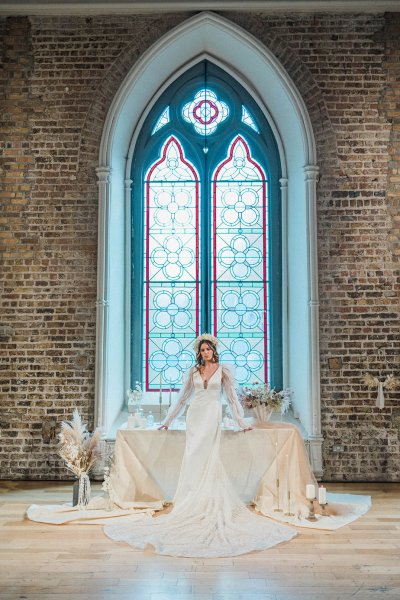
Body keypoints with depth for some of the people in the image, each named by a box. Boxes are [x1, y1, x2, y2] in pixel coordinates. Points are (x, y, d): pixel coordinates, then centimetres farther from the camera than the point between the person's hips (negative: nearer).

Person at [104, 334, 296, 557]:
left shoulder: (223, 370, 3)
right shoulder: (194, 371, 11)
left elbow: (232, 397, 3)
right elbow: (183, 397, 15)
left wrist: (242, 422, -1)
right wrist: (168, 420, 15)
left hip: (212, 417, -4)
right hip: (195, 416, 4)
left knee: (203, 458, -8)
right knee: (194, 459, 0)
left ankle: (207, 503, 1)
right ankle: (196, 502, 8)